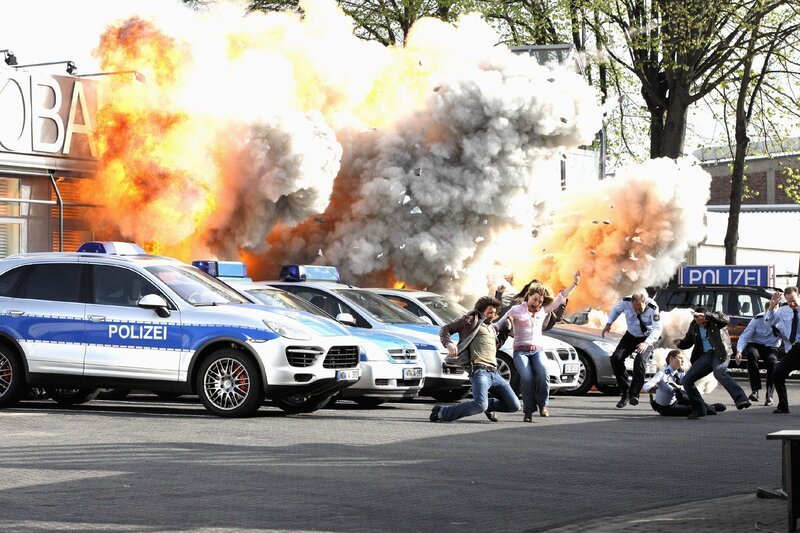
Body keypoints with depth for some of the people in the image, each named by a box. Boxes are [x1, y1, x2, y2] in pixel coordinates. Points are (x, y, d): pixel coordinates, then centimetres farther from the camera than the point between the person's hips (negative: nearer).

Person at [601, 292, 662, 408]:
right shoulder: (626, 302, -20)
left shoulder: (653, 308, -28)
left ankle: (634, 394, -19)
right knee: (616, 358, -15)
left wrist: (647, 343, -44)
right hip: (631, 335, 4)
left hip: (647, 338, -4)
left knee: (640, 361, -29)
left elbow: (657, 329, -28)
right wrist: (608, 323, -9)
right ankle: (625, 392, -3)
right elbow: (616, 310, 4)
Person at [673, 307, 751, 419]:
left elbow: (725, 319, -28)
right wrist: (680, 343, -2)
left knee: (719, 372, -38)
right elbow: (688, 342, 22)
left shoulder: (715, 320, -5)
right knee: (687, 380, 1)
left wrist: (705, 315, -35)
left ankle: (741, 399, -48)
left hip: (719, 354, -7)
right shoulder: (694, 326, 12)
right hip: (705, 356, 7)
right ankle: (698, 409, 14)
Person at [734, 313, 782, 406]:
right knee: (752, 354, -35)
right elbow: (744, 336, -16)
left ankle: (769, 395, -24)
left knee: (772, 361, -31)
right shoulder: (757, 320, -16)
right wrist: (739, 351, -31)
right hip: (755, 345, -1)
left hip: (771, 348, 1)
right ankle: (755, 390, -32)